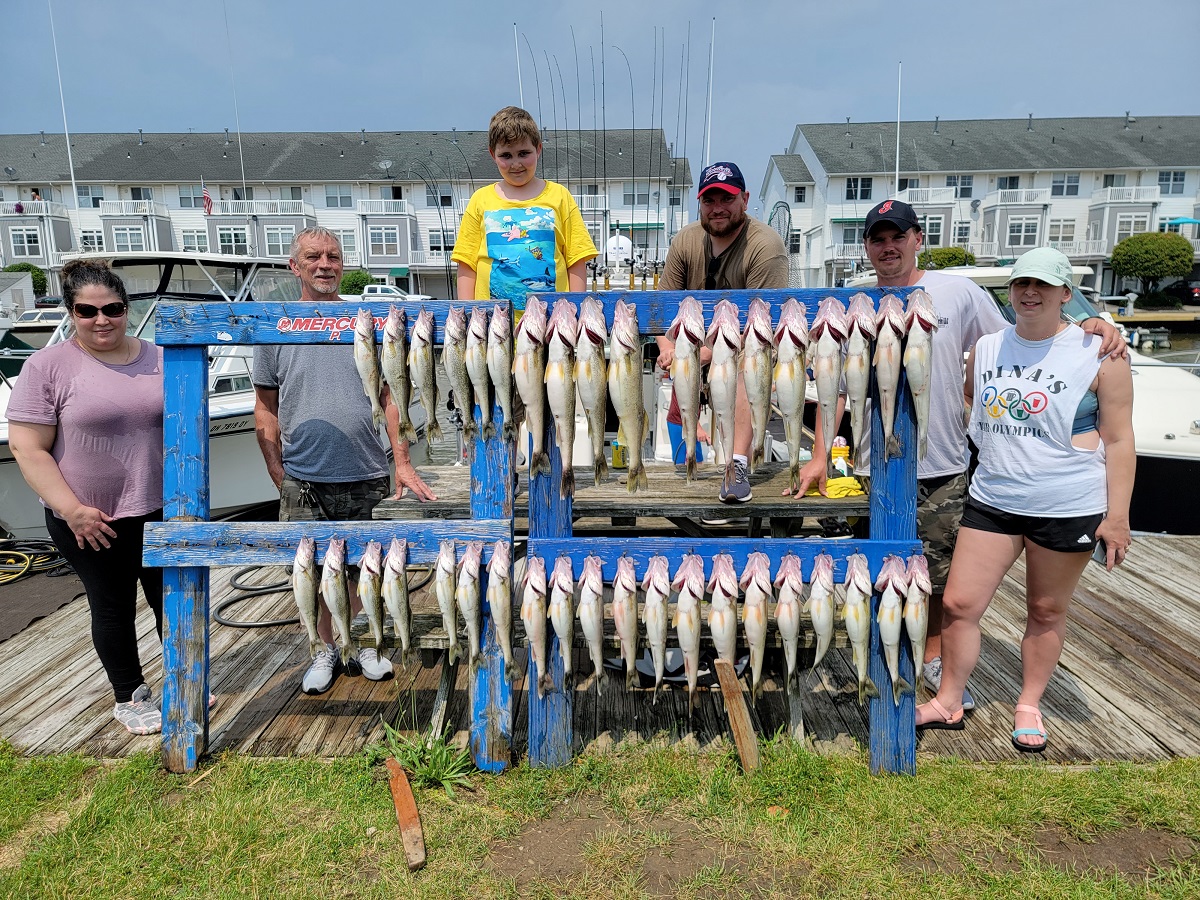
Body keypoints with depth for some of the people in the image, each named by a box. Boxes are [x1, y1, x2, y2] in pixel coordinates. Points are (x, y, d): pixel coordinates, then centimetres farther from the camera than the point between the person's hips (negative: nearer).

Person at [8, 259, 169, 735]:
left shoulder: (157, 358, 3)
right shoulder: (48, 366, -8)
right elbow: (29, 449, -10)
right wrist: (71, 509, -16)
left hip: (162, 511, 3)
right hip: (90, 521, -3)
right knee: (113, 606, 12)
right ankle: (130, 696, 31)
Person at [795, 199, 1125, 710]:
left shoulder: (958, 293, -1)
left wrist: (1090, 327, -10)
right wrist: (819, 456, -1)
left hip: (945, 467, 0)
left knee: (943, 572, 12)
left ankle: (934, 659, 32)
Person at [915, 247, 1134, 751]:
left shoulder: (1098, 353, -5)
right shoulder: (986, 348, 6)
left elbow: (1118, 440, -4)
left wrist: (1117, 515, -7)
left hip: (1067, 508, -3)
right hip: (992, 499, 3)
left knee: (1047, 611, 11)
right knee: (959, 603, 1)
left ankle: (1029, 706, 31)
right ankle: (948, 704, 19)